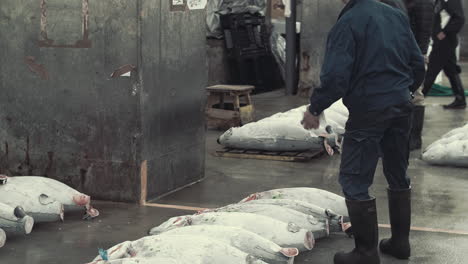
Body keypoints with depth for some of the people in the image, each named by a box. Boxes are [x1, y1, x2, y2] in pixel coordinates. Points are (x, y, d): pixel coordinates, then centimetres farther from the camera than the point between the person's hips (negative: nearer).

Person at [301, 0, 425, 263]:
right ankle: (400, 241, 28)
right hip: (402, 107, 8)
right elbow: (418, 63, 12)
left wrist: (315, 108, -6)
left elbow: (336, 76, -19)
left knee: (355, 180, 0)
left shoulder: (348, 22, -14)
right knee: (398, 174, 19)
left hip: (369, 110, -7)